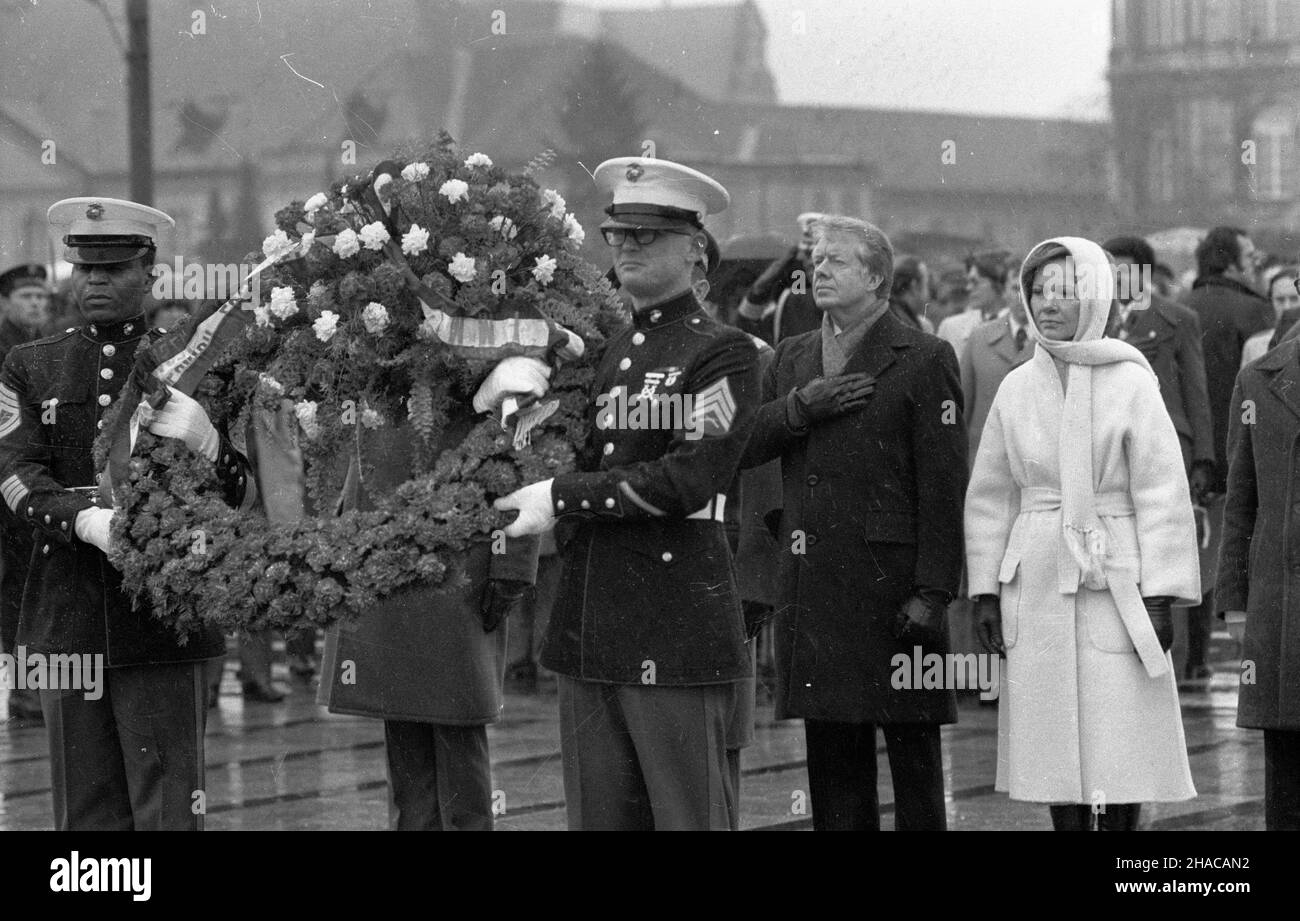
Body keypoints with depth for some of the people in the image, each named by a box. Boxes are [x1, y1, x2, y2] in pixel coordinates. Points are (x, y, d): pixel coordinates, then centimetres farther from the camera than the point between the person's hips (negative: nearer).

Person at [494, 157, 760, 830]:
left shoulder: (723, 354, -5)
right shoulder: (601, 351, 18)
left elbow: (689, 478, -16)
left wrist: (561, 497, -15)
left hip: (677, 634, -7)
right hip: (586, 633, 7)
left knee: (689, 814, -2)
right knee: (598, 816, 9)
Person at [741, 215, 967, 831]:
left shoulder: (925, 360, -2)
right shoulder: (792, 358, 17)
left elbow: (943, 487, -8)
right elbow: (741, 445, 8)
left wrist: (933, 592, -14)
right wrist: (800, 406, -9)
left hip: (892, 582, -5)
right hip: (812, 588, 5)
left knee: (913, 757, 0)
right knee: (831, 759, 8)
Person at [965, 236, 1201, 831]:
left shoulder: (1130, 384, -3)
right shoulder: (1017, 389, 8)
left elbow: (1162, 496, -4)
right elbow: (989, 497, 13)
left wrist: (1159, 596, -9)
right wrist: (984, 591, 7)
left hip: (1114, 582, -3)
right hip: (1036, 583, 3)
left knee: (1121, 746, -4)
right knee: (1054, 748, 4)